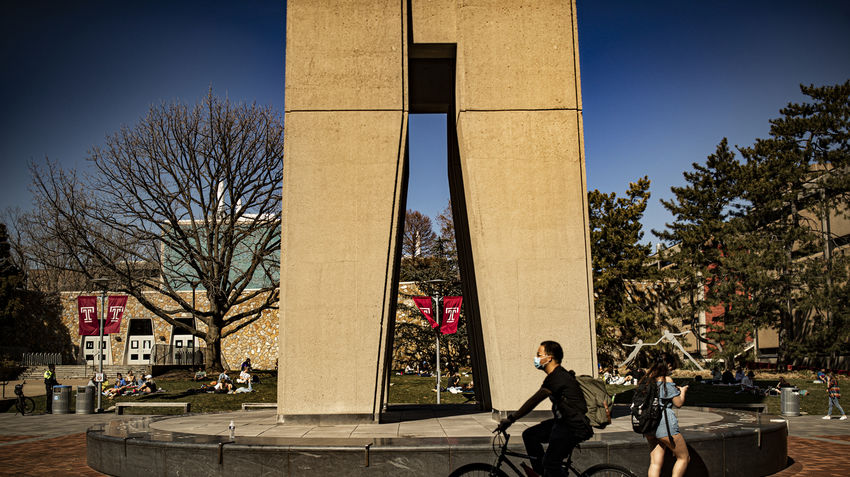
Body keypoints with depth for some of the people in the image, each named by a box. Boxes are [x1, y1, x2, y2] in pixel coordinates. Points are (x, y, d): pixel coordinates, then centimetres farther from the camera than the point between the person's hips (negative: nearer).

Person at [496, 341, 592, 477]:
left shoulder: (557, 377, -21)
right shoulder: (558, 375, 12)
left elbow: (534, 401, -21)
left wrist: (511, 418, -18)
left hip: (573, 427, -10)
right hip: (562, 421, 10)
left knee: (550, 463, -9)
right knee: (529, 435, 7)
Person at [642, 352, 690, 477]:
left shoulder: (647, 378, 10)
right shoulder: (667, 380, -11)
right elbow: (679, 403, -6)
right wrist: (682, 391, 12)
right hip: (664, 425, -7)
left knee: (655, 463, 8)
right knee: (684, 458, 11)